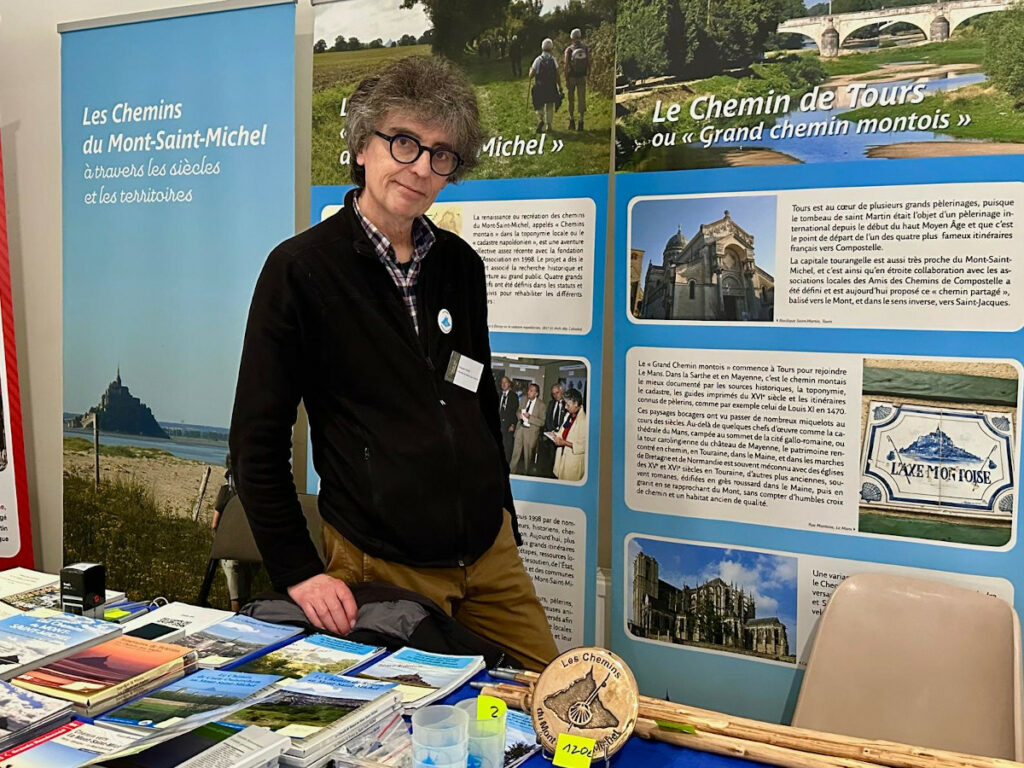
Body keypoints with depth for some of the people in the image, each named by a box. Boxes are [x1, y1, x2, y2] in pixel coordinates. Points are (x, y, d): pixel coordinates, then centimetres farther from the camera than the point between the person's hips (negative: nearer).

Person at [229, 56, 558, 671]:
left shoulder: (461, 265, 7)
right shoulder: (301, 269, -8)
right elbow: (257, 441, -7)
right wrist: (298, 572, -10)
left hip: (490, 554, 5)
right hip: (380, 568, -5)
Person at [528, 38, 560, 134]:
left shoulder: (538, 60, -8)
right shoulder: (553, 60, -5)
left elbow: (531, 75, -7)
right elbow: (557, 75, -5)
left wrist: (530, 70, 16)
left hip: (539, 87, -1)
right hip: (551, 88, 1)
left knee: (539, 105, 14)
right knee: (550, 106, 14)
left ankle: (540, 119, -11)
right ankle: (548, 125, 15)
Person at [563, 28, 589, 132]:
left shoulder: (569, 49, -9)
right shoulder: (586, 48, -2)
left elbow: (566, 65, -11)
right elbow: (589, 62, 0)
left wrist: (566, 79, -7)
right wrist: (588, 73, 14)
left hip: (571, 77, -1)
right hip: (582, 77, 2)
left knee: (571, 99, 11)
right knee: (582, 99, 5)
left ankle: (572, 119, 11)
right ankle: (581, 121, 2)